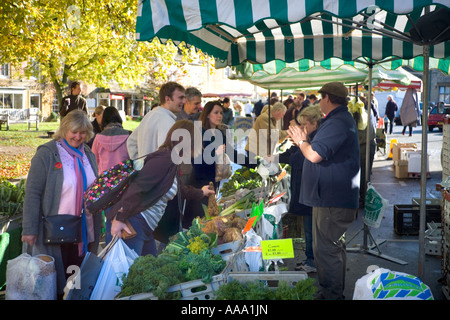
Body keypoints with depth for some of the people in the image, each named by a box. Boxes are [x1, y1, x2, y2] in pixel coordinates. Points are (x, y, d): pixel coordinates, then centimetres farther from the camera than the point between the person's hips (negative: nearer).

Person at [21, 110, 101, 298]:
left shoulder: (88, 155, 11)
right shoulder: (46, 154, -7)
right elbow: (32, 193, -10)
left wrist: (97, 225, 17)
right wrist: (29, 229, -15)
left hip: (84, 232, 5)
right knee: (56, 283, 3)